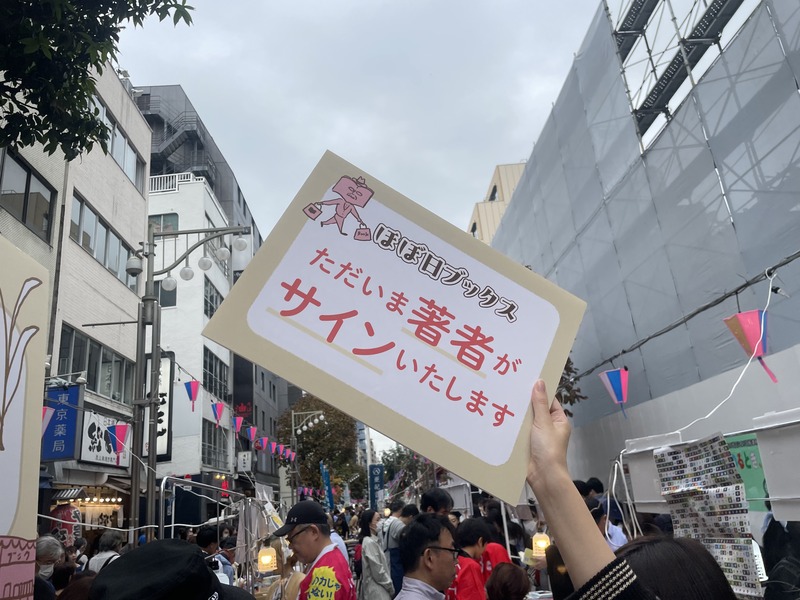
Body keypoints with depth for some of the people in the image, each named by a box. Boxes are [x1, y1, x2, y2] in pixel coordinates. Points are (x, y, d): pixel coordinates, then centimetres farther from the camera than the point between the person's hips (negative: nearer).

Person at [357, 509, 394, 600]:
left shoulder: (374, 540, 10)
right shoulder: (370, 542, -19)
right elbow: (378, 572, -19)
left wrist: (389, 585, 10)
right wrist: (391, 587, -9)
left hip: (376, 587, 9)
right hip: (376, 590, -9)